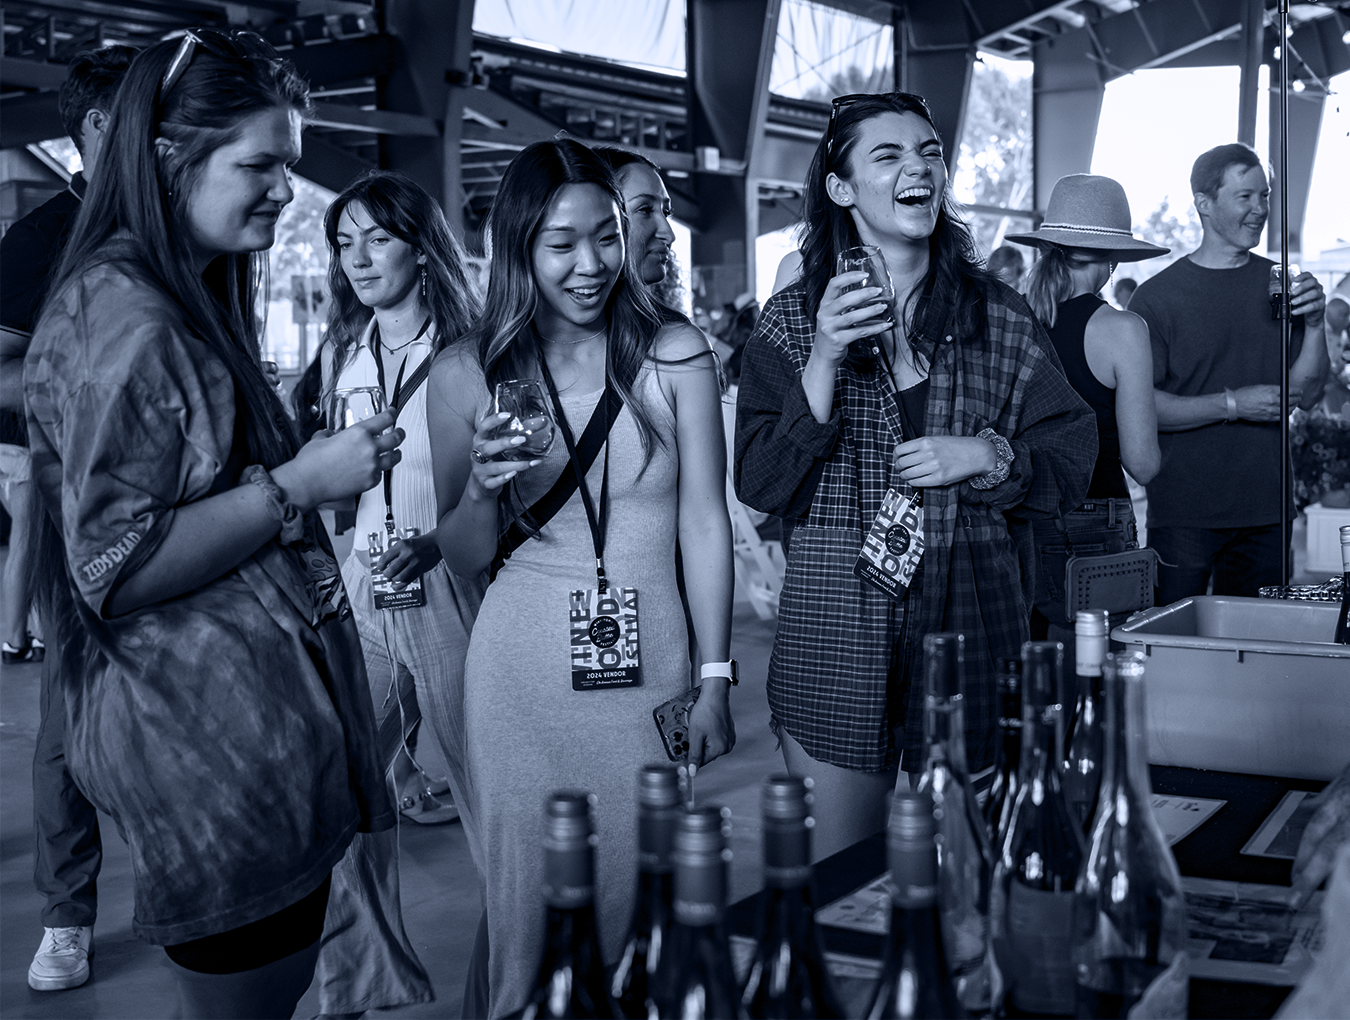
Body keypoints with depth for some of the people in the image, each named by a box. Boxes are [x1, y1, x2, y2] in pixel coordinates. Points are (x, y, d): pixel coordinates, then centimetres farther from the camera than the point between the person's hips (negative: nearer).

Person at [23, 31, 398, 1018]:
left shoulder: (197, 301, 14)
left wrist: (322, 460, 11)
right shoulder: (120, 319, -17)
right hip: (209, 740, -10)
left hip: (276, 707, 10)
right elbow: (114, 568, -20)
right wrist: (296, 484, -18)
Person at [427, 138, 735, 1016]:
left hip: (649, 661, 0)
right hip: (523, 670, 0)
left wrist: (716, 677, -1)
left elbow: (704, 520, 1)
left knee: (636, 889, 7)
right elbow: (463, 561, 7)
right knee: (528, 897, 6)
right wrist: (482, 490, -15)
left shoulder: (676, 353, -1)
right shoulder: (467, 373, 0)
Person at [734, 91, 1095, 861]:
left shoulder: (999, 318, 6)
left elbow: (1074, 461, 7)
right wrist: (824, 363, -15)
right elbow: (759, 484, -5)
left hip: (972, 628, 1)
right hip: (838, 644, -1)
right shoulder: (794, 320, 3)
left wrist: (987, 458, -11)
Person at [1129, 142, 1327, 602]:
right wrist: (1234, 404, -18)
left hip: (1265, 512, 4)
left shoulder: (1279, 285, 10)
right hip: (1183, 514, -4)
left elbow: (1306, 394, 9)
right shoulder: (1158, 296, -5)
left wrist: (1314, 326, -7)